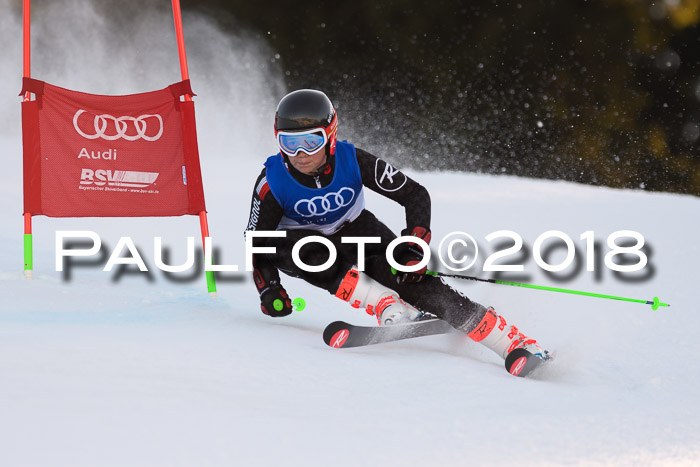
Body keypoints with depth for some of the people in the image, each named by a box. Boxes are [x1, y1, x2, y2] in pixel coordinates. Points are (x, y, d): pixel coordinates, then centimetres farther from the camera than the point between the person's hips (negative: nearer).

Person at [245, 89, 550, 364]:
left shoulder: (352, 161, -25)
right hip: (307, 242, 0)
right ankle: (390, 308, -36)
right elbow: (256, 242, -17)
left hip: (353, 230, 0)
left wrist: (413, 250, -28)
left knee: (415, 281, -22)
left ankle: (518, 344, -21)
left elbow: (415, 195, -17)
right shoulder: (272, 182, -27)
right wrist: (268, 289, -33)